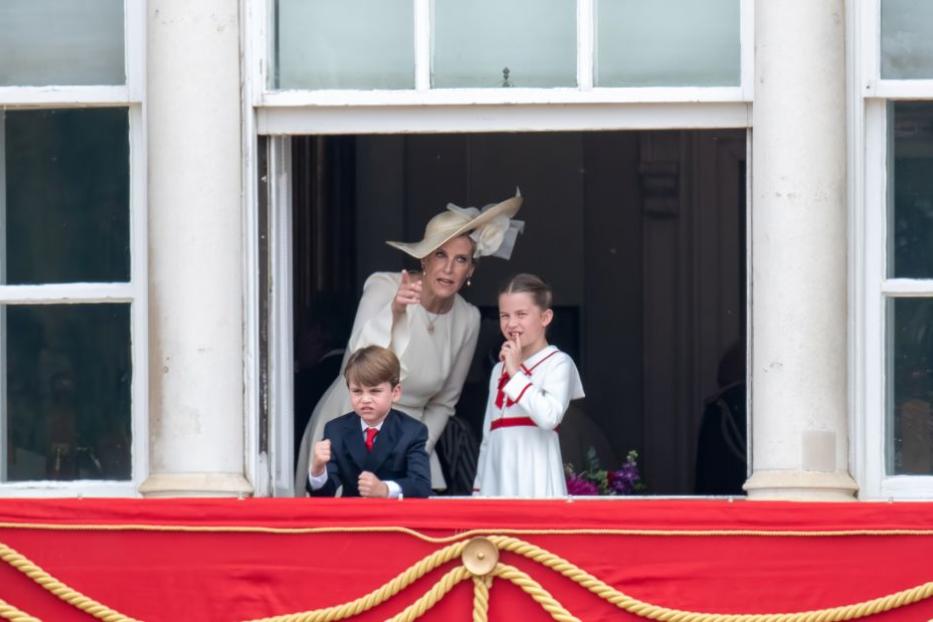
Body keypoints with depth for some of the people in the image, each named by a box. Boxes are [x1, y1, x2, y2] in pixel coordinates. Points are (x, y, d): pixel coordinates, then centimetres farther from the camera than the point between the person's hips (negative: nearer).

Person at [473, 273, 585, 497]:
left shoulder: (558, 363, -1)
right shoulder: (499, 370, 20)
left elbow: (549, 417, -18)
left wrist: (516, 372, -12)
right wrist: (478, 490, 18)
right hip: (497, 483, 6)